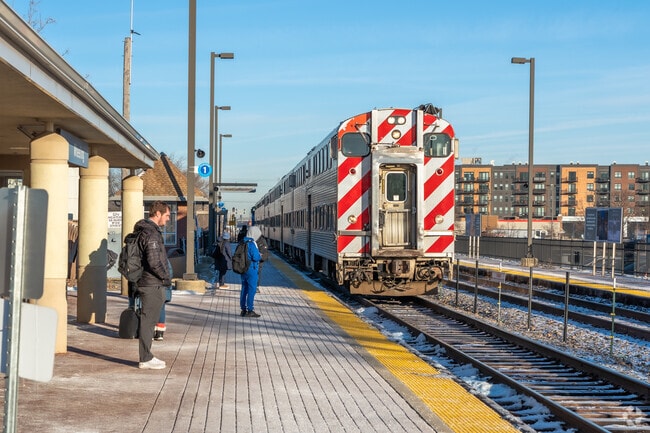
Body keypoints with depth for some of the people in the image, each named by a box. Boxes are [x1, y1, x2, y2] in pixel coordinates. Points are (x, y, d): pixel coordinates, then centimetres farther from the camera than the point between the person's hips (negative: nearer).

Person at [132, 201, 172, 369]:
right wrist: (166, 277, -11)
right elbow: (154, 261, -24)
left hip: (151, 284, 10)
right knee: (148, 320, -4)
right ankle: (145, 359, 1)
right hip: (152, 285, -10)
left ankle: (147, 356, 22)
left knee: (148, 320, 15)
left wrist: (164, 277, 17)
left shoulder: (144, 230, 16)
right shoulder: (151, 233, -17)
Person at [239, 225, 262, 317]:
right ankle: (250, 310, -1)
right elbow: (256, 257, -23)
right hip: (251, 269, -8)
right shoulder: (251, 244, -18)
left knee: (244, 289, 14)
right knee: (252, 289, -2)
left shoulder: (242, 243, 8)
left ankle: (243, 309, 21)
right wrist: (259, 256, 0)